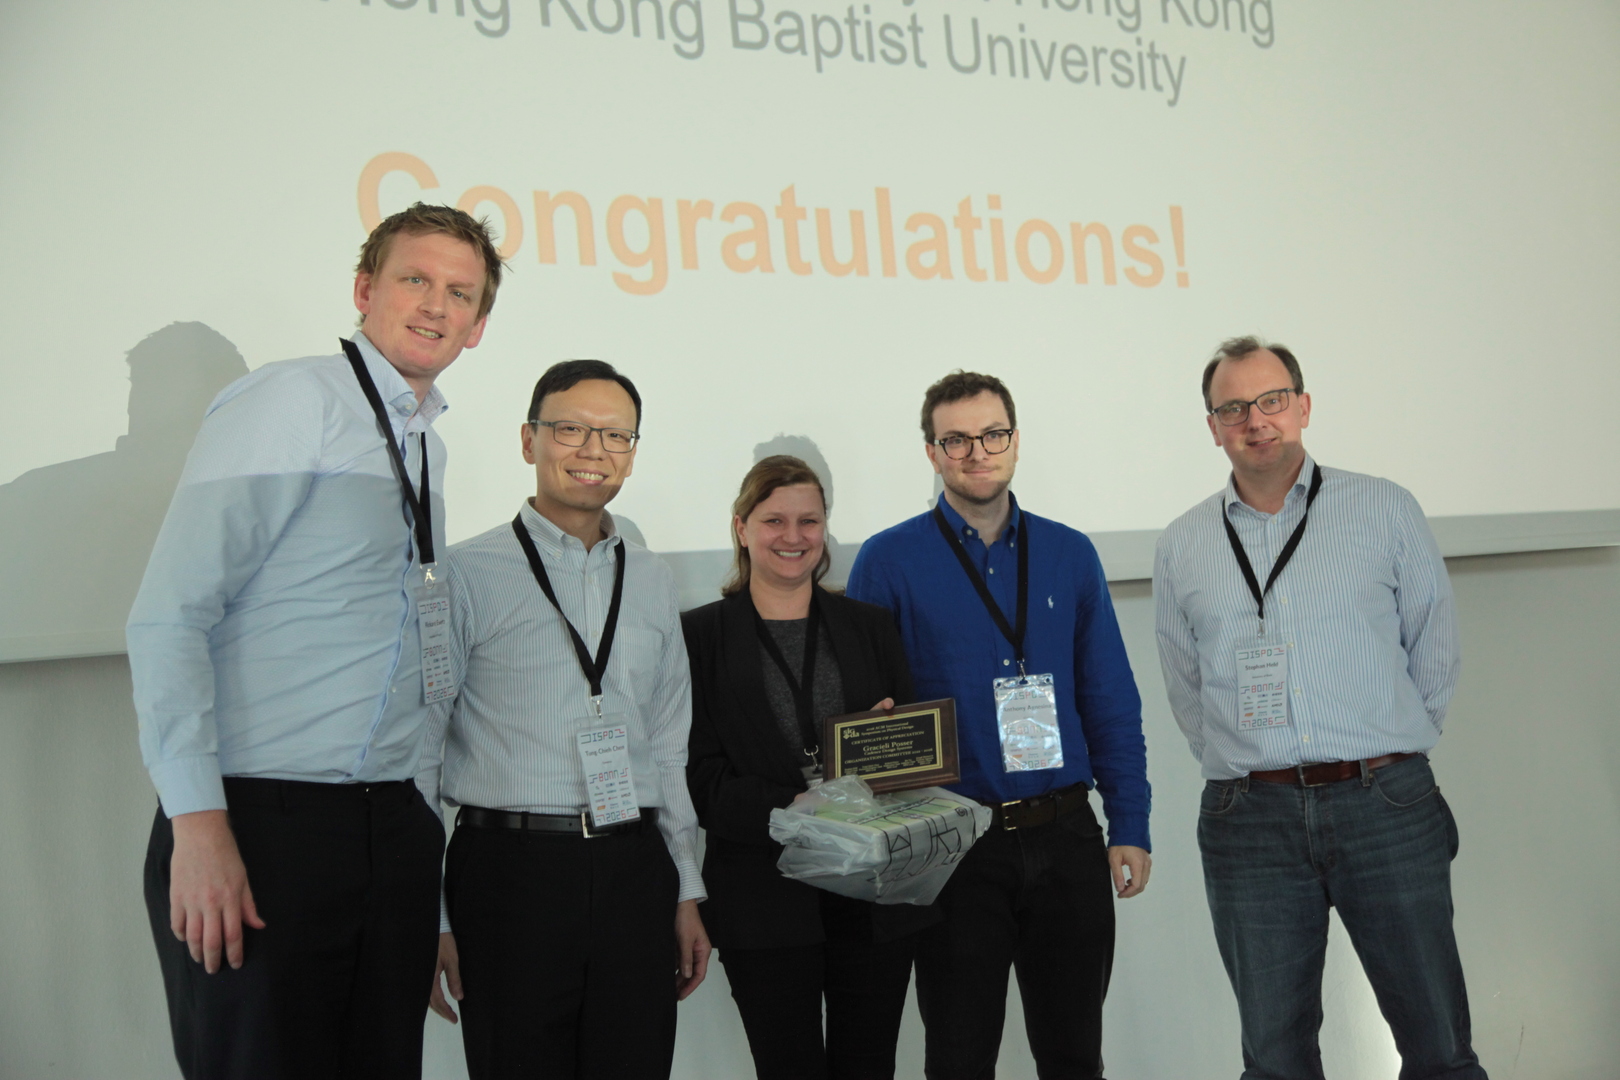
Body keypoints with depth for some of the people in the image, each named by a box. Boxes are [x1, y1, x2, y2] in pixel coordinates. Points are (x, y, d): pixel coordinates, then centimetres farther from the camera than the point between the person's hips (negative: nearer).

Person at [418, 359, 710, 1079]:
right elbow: (419, 755, -2)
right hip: (512, 870, -4)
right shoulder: (467, 575, -1)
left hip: (635, 876, 4)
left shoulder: (652, 583, 14)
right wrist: (430, 919, -4)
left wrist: (687, 893, 14)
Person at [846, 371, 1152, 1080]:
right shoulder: (889, 561, -2)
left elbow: (1111, 700, 8)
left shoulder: (1069, 554, 7)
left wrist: (1130, 827, 2)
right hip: (954, 847, -2)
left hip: (1066, 837, 3)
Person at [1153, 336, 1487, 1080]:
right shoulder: (1181, 548, 9)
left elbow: (1435, 649, 9)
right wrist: (1241, 765, 7)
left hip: (1385, 807, -1)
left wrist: (1388, 753, 6)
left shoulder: (1385, 511, 5)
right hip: (1249, 823, 1)